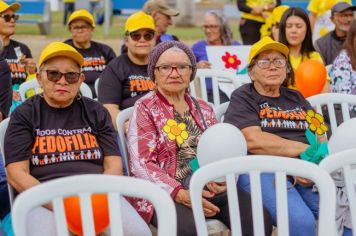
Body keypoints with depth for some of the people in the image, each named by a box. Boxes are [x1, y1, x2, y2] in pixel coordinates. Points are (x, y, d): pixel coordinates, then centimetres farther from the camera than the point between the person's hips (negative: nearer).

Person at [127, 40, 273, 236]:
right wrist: (181, 194, -20)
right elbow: (142, 164, -7)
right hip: (165, 191, -5)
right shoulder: (144, 108, 3)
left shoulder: (204, 109, 20)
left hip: (211, 187, 5)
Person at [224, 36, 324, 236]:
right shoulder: (243, 98, 9)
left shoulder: (296, 98, 25)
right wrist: (306, 149, -4)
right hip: (261, 170, -5)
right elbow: (254, 141, -8)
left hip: (306, 173, 5)